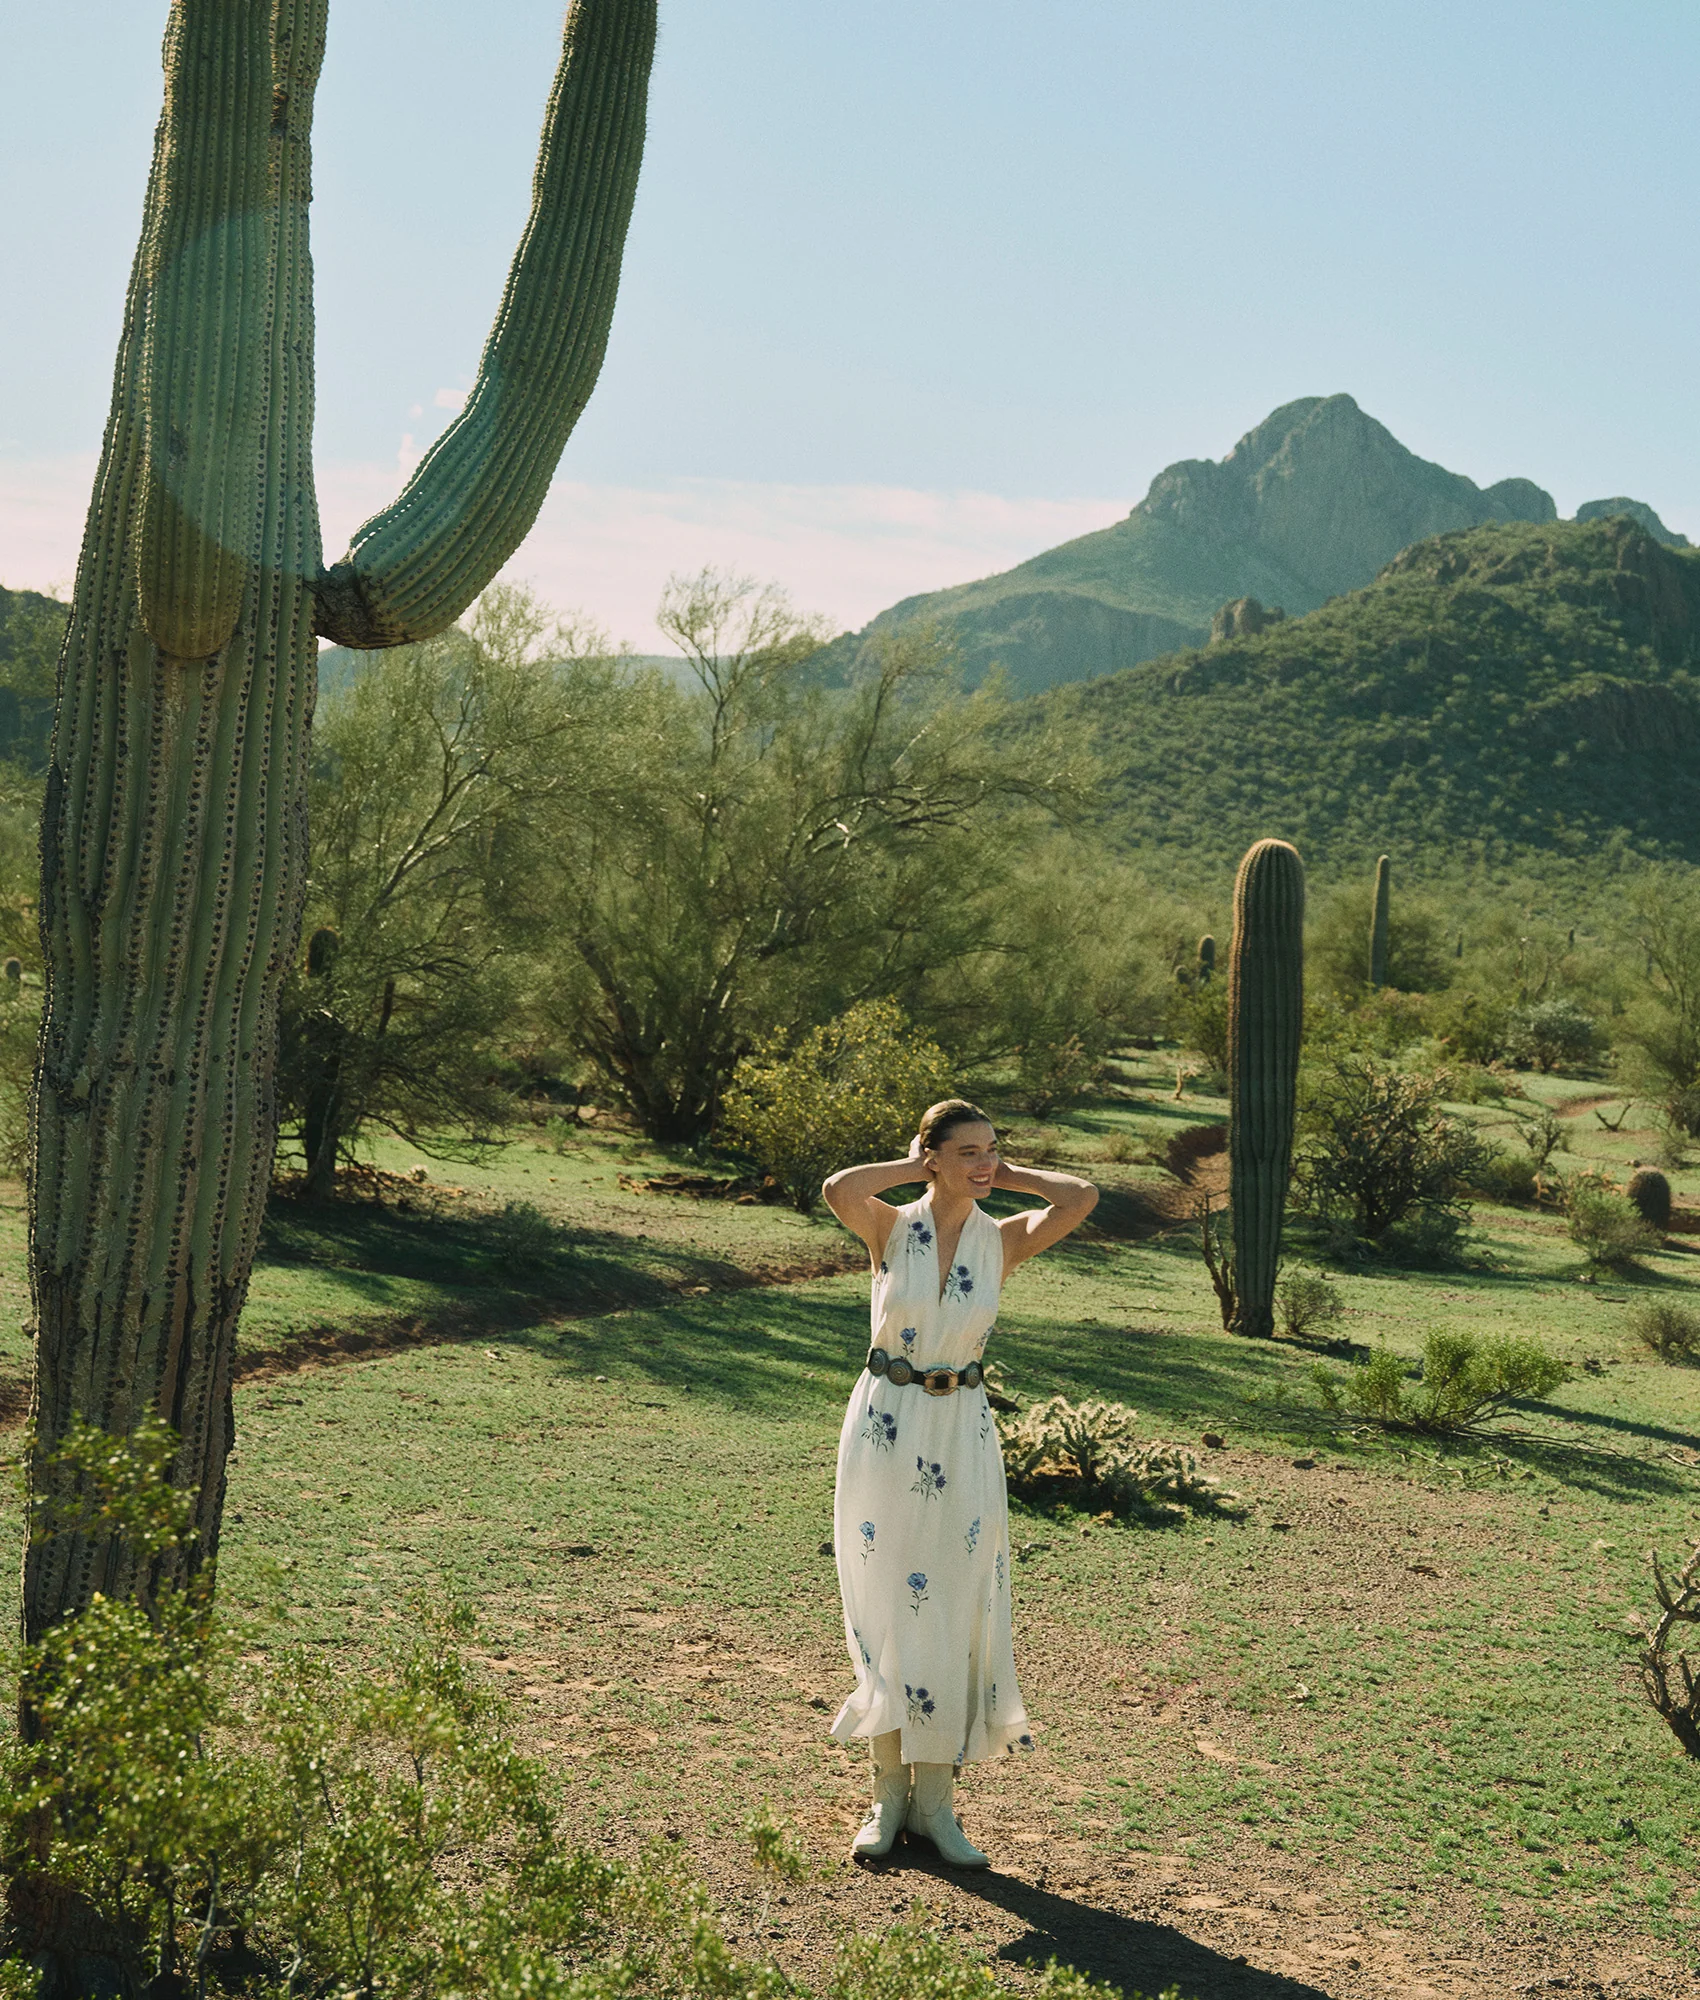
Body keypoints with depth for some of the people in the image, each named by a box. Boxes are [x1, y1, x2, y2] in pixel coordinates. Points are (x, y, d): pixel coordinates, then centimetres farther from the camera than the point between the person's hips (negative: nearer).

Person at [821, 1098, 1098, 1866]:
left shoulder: (1002, 1241, 1)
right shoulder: (891, 1228, -4)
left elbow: (1081, 1197, -15)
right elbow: (837, 1189, -25)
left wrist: (1005, 1174, -3)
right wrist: (912, 1167, -11)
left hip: (962, 1434, 2)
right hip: (886, 1427, -2)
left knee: (953, 1613, 4)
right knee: (886, 1609, 4)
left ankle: (935, 1800, 15)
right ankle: (889, 1794, 16)